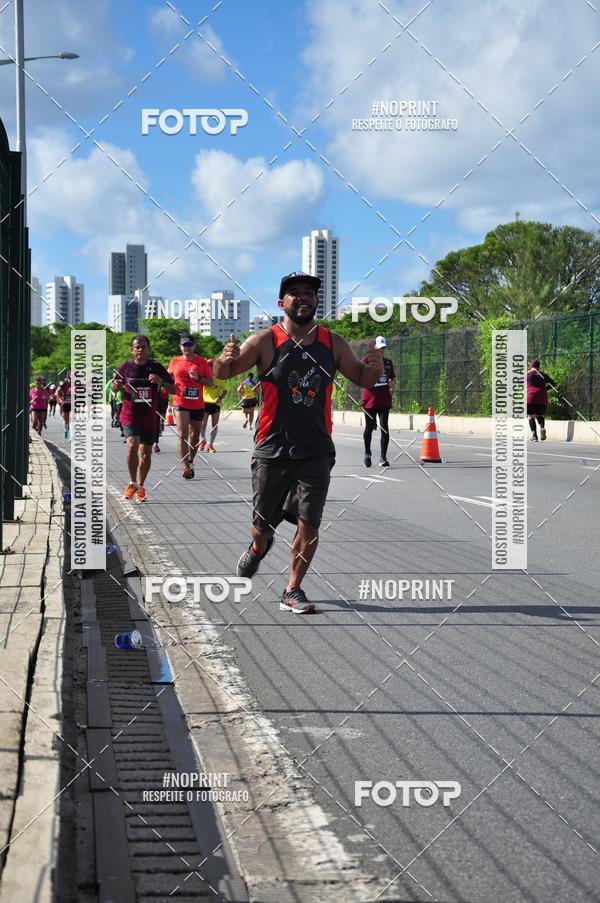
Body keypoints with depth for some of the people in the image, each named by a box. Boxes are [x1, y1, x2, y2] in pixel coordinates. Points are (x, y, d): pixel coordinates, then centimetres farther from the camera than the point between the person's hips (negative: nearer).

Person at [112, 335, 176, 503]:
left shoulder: (156, 367, -4)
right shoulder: (125, 367, -3)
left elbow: (173, 390, -2)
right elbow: (114, 388, 12)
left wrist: (161, 382, -22)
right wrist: (116, 386, -13)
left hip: (149, 416, 2)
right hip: (130, 414, -2)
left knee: (146, 452, 7)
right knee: (132, 445, -23)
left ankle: (140, 487, 24)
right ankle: (132, 483, -7)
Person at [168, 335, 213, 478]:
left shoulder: (202, 362, 3)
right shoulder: (175, 362, 6)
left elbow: (211, 382, 3)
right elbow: (168, 378, 21)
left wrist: (198, 378, -14)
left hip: (198, 405, 1)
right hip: (180, 403, -1)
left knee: (195, 435, 13)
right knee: (182, 433, -16)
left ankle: (190, 462, 31)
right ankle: (186, 466, -21)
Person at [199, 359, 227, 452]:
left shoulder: (219, 378, 5)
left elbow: (225, 391, 9)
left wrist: (220, 398, -10)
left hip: (215, 404, 1)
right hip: (205, 403, -1)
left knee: (215, 426, 2)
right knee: (203, 424, -7)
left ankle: (211, 444, 13)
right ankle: (203, 441, 18)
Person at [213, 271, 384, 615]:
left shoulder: (333, 343, 4)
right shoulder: (265, 341, -5)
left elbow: (362, 378, 15)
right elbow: (221, 374, -8)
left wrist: (375, 367, -9)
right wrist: (225, 360, -32)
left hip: (316, 451, 2)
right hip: (273, 448, -1)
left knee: (309, 525, -5)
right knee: (264, 523, 11)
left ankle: (293, 591, 11)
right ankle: (259, 546, 46)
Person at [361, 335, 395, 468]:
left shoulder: (388, 362, 14)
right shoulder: (366, 360, 1)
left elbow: (392, 377, 24)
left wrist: (391, 382, 2)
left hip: (384, 400, 3)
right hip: (370, 399, -3)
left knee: (384, 427, -6)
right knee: (369, 427, 7)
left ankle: (383, 457, -4)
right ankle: (367, 453, 29)